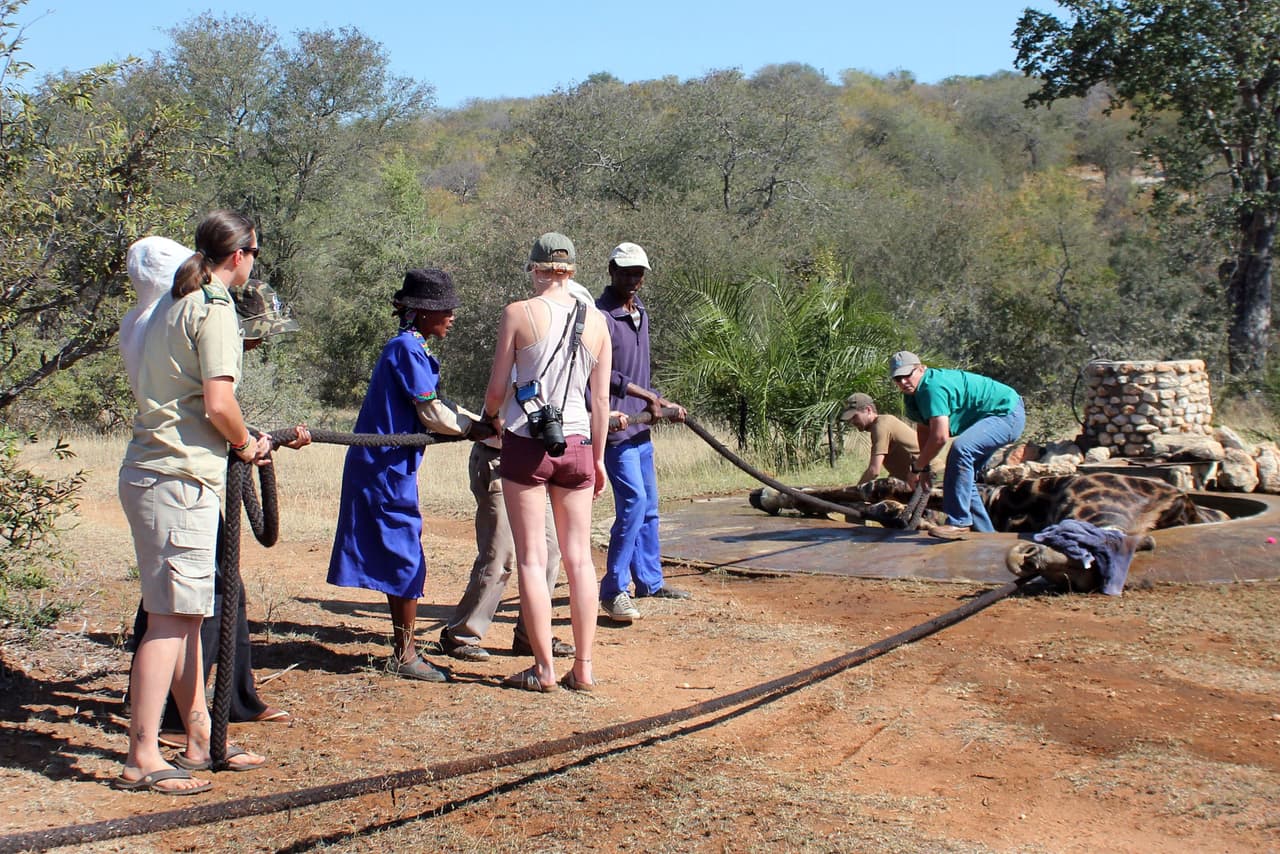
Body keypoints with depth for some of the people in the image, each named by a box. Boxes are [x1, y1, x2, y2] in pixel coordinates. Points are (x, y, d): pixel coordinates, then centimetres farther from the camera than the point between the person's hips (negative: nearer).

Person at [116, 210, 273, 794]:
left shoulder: (173, 303, 18)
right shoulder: (215, 307, -11)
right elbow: (218, 404, -17)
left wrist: (243, 436, 20)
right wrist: (247, 447, 0)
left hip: (150, 474, 10)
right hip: (179, 481, -10)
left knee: (187, 613, 14)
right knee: (172, 617, -7)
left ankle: (200, 740, 22)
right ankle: (142, 758, -5)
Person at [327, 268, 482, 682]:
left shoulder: (408, 348, 16)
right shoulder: (408, 349, -16)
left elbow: (432, 407, 18)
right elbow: (433, 416, -17)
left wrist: (480, 424, 11)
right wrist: (476, 428, -3)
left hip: (384, 467, 10)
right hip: (388, 467, -10)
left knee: (399, 560, 14)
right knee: (407, 560, -4)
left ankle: (403, 648, 21)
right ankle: (404, 654, 3)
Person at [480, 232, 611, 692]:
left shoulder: (518, 313, -5)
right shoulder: (596, 320, 5)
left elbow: (497, 389, -3)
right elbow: (601, 400, 8)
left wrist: (494, 417, 19)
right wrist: (598, 458, 18)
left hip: (526, 445, -3)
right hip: (576, 446, 3)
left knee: (531, 559, 3)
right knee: (579, 558, 9)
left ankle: (544, 668, 6)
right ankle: (583, 667, 13)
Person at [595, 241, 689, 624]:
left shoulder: (640, 313, 16)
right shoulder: (601, 316, -13)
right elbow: (602, 374, -19)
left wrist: (662, 404, 21)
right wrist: (648, 396, -14)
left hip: (640, 425, 9)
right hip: (616, 424, -9)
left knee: (648, 506, 14)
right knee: (633, 502, -15)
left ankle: (649, 580, 26)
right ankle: (613, 590, -10)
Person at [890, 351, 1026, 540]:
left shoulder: (933, 386, -28)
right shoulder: (914, 391, 3)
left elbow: (940, 437, -32)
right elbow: (923, 430, 15)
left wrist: (916, 468, -20)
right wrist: (925, 467, 11)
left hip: (1007, 413, -11)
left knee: (960, 449, -32)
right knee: (963, 474, 12)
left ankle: (958, 522, -29)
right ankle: (984, 531, 20)